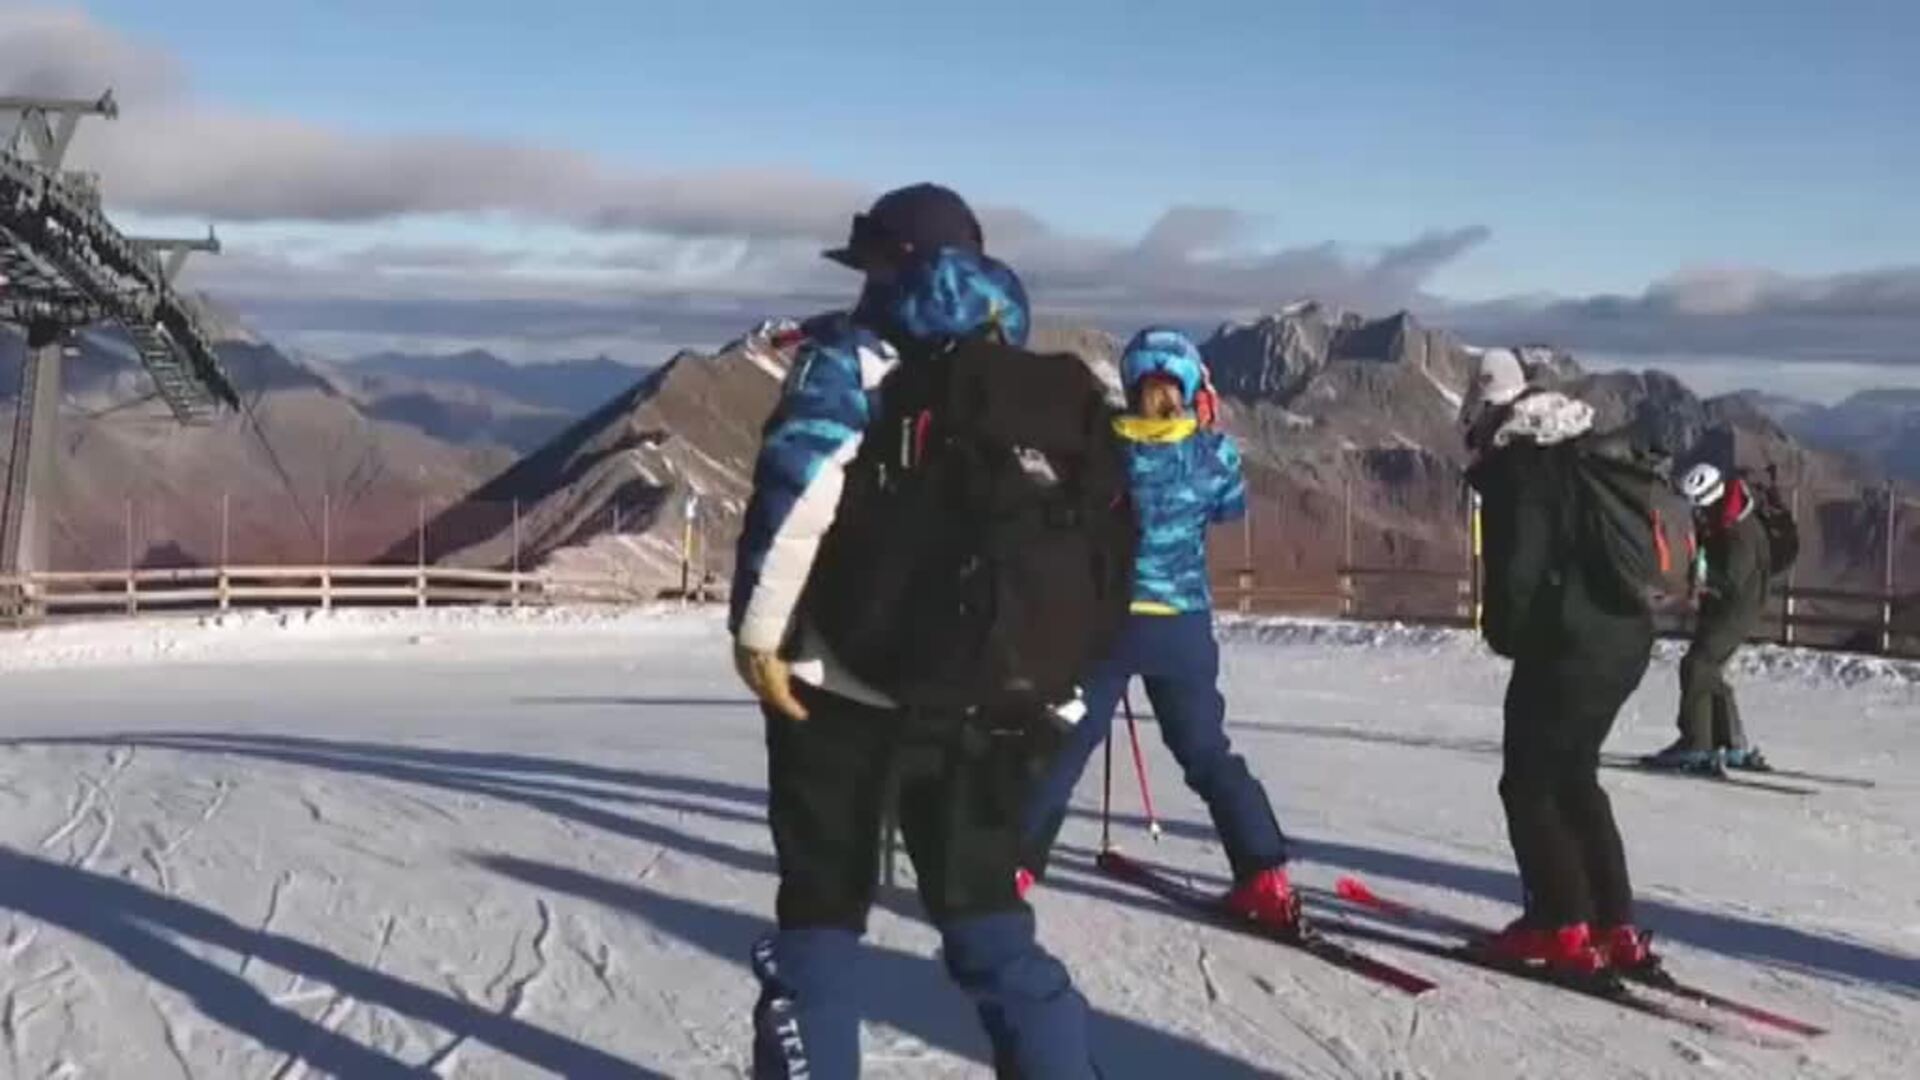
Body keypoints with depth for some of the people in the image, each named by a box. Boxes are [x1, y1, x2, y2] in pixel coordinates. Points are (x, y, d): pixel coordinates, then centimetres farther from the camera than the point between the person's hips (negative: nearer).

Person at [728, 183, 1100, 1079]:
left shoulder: (850, 362, -5)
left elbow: (798, 490, -19)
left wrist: (758, 628, -14)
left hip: (842, 677, -4)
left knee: (821, 909, 9)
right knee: (986, 910, 13)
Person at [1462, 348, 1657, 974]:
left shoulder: (1518, 467, -11)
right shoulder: (1586, 455, 16)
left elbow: (1516, 564, -17)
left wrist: (1505, 630, -1)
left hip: (1565, 648, -9)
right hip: (1627, 639, 9)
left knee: (1530, 785, 4)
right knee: (1574, 778, 18)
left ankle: (1561, 927, 3)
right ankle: (1614, 925, 17)